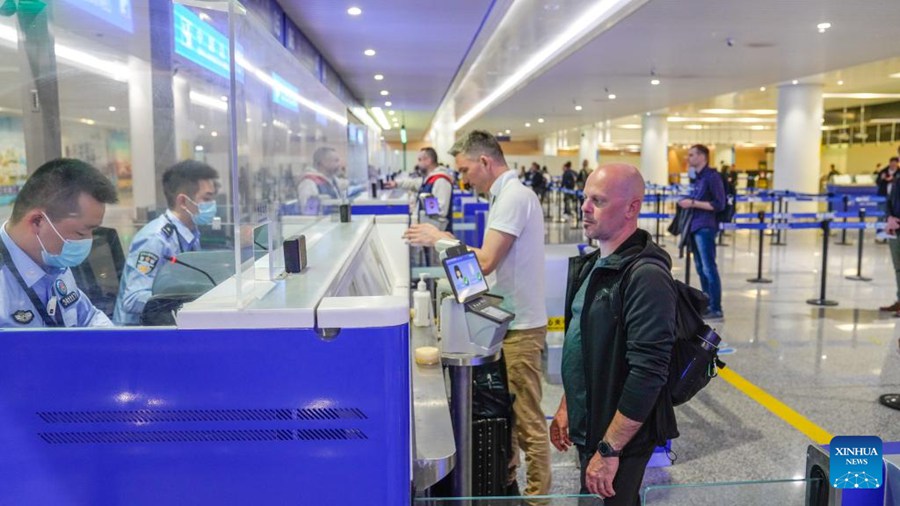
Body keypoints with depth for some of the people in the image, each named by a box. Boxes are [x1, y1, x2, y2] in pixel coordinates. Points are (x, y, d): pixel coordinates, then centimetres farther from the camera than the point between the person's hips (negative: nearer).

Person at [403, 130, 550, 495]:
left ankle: (538, 493, 17)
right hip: (511, 320, 10)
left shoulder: (513, 197, -18)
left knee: (527, 419, 2)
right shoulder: (509, 193, 13)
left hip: (520, 326, -10)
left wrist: (440, 239, -12)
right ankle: (505, 482, 35)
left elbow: (485, 262, -22)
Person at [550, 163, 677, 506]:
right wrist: (566, 407, 15)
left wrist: (609, 449, -23)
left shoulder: (646, 276, -22)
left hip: (621, 437, -8)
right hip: (586, 427, 8)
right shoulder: (591, 265, 6)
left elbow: (647, 374, -26)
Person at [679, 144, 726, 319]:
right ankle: (707, 305, 20)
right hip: (695, 227, 9)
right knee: (701, 269, 12)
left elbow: (719, 205, -14)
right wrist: (687, 203, 10)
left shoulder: (712, 177, -10)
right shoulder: (698, 177, 16)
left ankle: (716, 309, -2)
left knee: (709, 268, -7)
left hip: (705, 227, -9)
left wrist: (693, 203, -16)